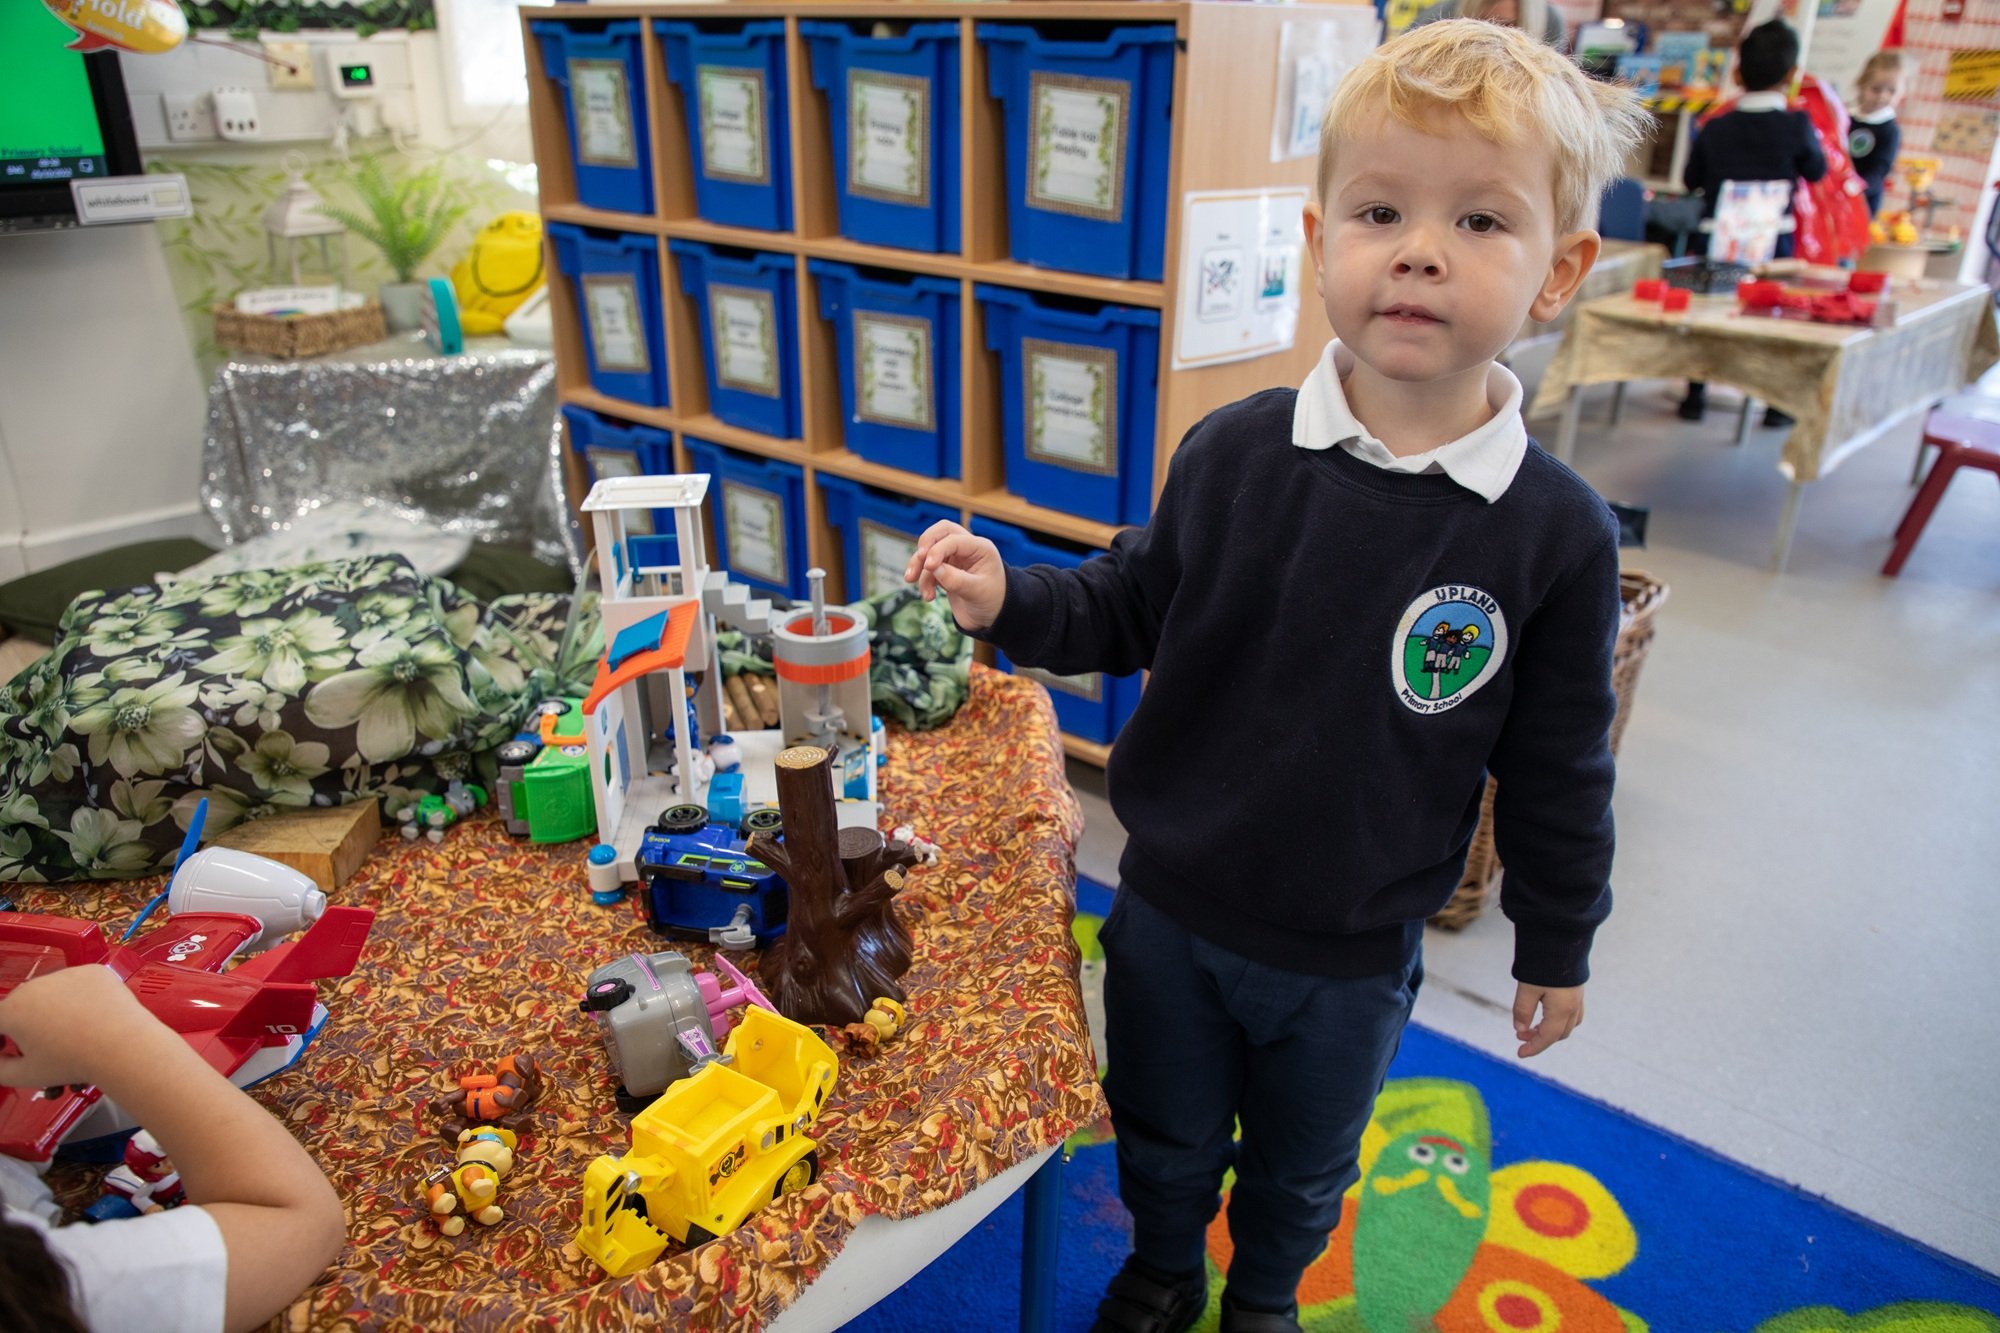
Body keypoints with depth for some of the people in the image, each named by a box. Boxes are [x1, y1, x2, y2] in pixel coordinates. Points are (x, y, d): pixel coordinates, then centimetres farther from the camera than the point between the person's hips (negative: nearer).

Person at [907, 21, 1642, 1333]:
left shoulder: (1559, 534, -17)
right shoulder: (1233, 452, -14)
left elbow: (1556, 771, -6)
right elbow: (1133, 607, 0)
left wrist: (1556, 947, 4)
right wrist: (1013, 600, -17)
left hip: (1352, 956, -1)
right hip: (1169, 909, 1)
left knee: (1302, 1168, 27)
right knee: (1163, 1137, 27)